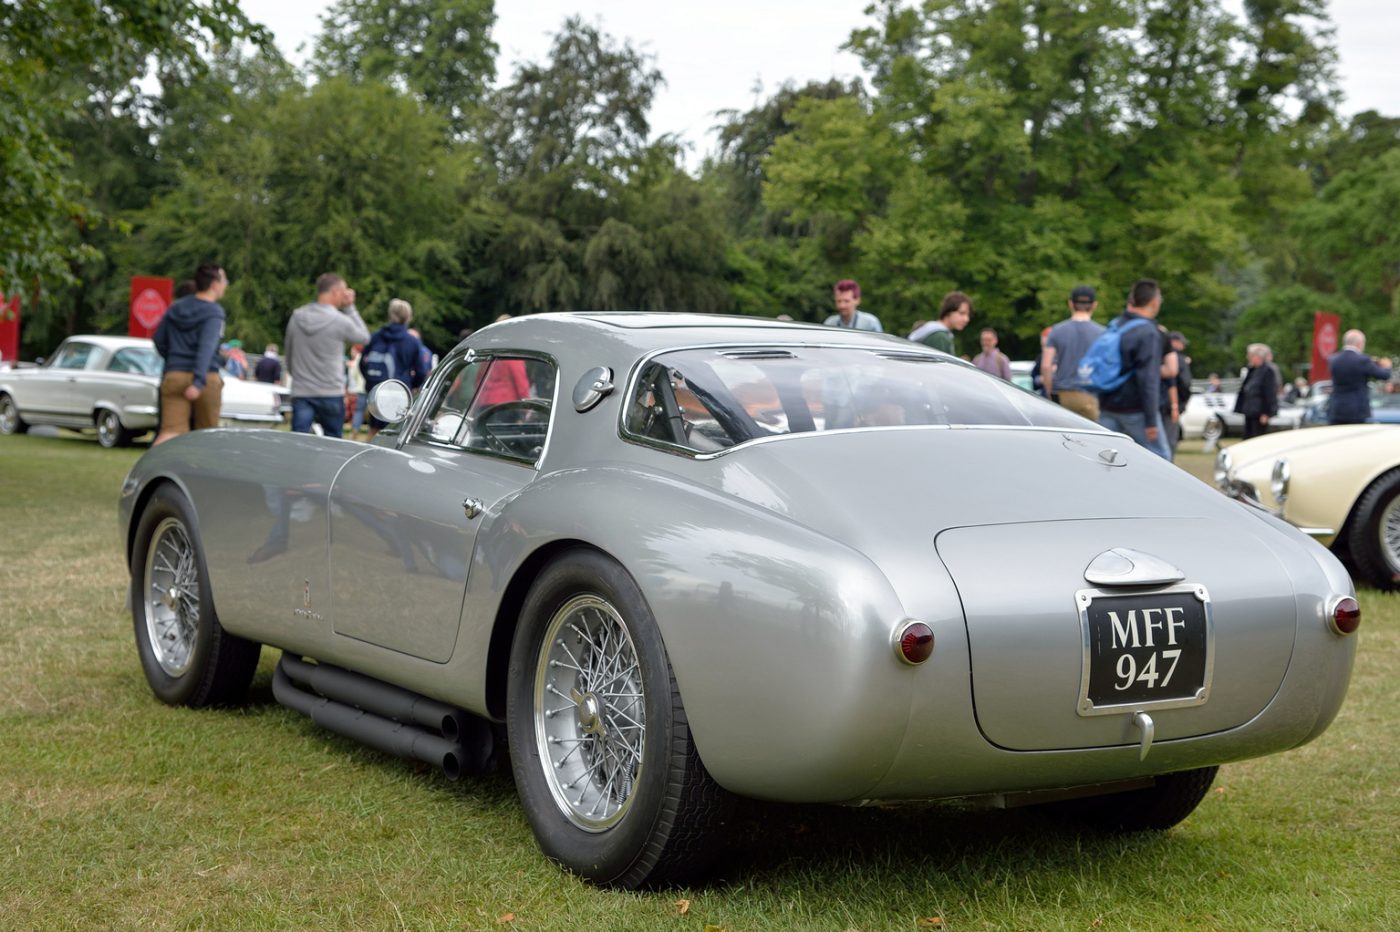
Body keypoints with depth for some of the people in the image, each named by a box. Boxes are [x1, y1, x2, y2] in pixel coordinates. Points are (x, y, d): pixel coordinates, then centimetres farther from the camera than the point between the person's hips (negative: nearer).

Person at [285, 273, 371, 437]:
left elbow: (288, 349, 13)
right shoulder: (340, 320, -11)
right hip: (331, 393, -3)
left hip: (301, 393, 3)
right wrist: (350, 308, 6)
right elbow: (364, 337, 6)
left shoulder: (296, 317, 4)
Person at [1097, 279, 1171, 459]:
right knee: (1159, 457, 7)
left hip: (1108, 408, 7)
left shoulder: (1115, 327, 11)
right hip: (1135, 410, -7)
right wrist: (1151, 420, -19)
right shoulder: (1148, 333, -14)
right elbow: (1148, 380, -19)